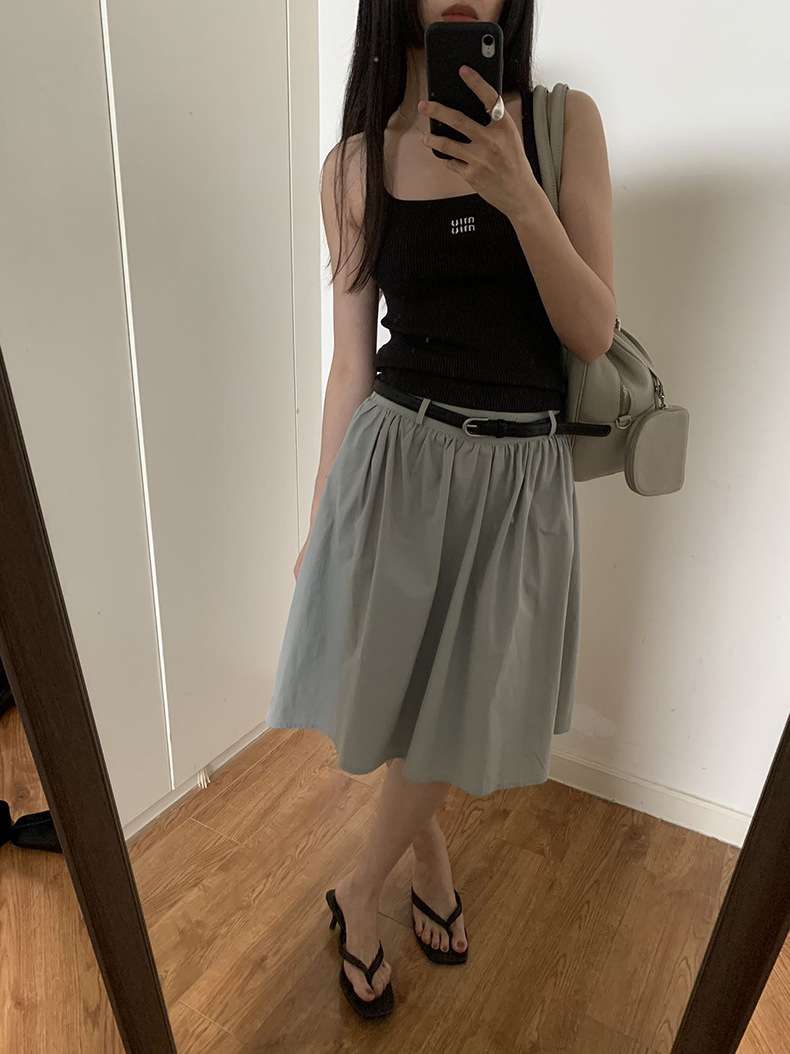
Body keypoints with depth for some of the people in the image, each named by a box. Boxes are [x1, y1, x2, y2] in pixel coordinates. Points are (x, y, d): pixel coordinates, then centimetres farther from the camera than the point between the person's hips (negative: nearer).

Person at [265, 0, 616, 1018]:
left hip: (520, 473, 1)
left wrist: (519, 195, -19)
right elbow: (351, 361, 3)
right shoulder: (354, 165, 2)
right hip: (396, 457, 0)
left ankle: (360, 890, 44)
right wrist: (320, 518, 5)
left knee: (454, 708, 14)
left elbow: (594, 333, -4)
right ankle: (432, 853, 46)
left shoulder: (565, 121, 1)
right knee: (398, 697, 12)